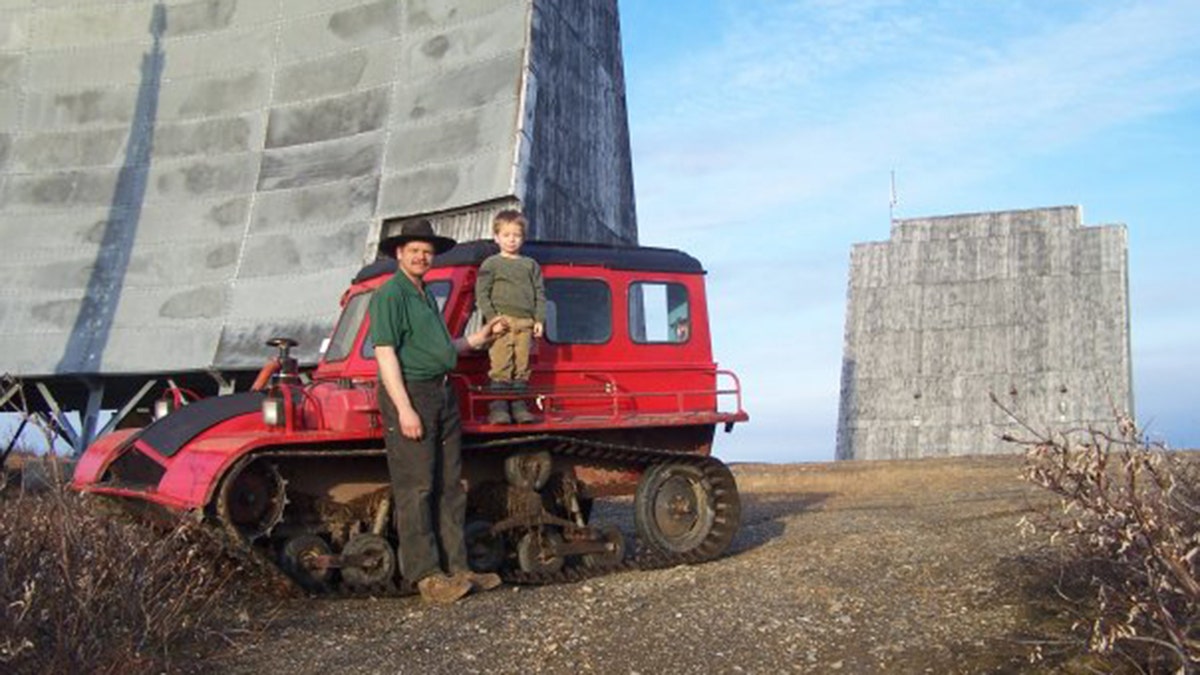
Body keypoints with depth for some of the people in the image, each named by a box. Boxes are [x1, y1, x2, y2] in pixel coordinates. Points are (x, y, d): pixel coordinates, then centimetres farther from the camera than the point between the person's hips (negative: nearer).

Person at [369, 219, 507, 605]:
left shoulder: (426, 296, 22)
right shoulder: (390, 295, -7)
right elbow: (385, 353, -15)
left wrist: (481, 337, 17)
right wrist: (404, 409, -21)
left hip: (442, 394, 10)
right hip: (410, 393, -9)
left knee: (449, 487, 11)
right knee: (415, 489, -6)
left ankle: (456, 568, 17)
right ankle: (426, 575, -4)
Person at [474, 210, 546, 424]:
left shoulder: (531, 265, 18)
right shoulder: (491, 264, 8)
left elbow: (539, 294, 15)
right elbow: (482, 294, 2)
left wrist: (539, 320, 4)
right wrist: (492, 318, -10)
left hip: (526, 323, 3)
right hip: (502, 321, -3)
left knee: (522, 366, 3)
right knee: (501, 366, -9)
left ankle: (519, 406, 8)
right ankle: (498, 408, -7)